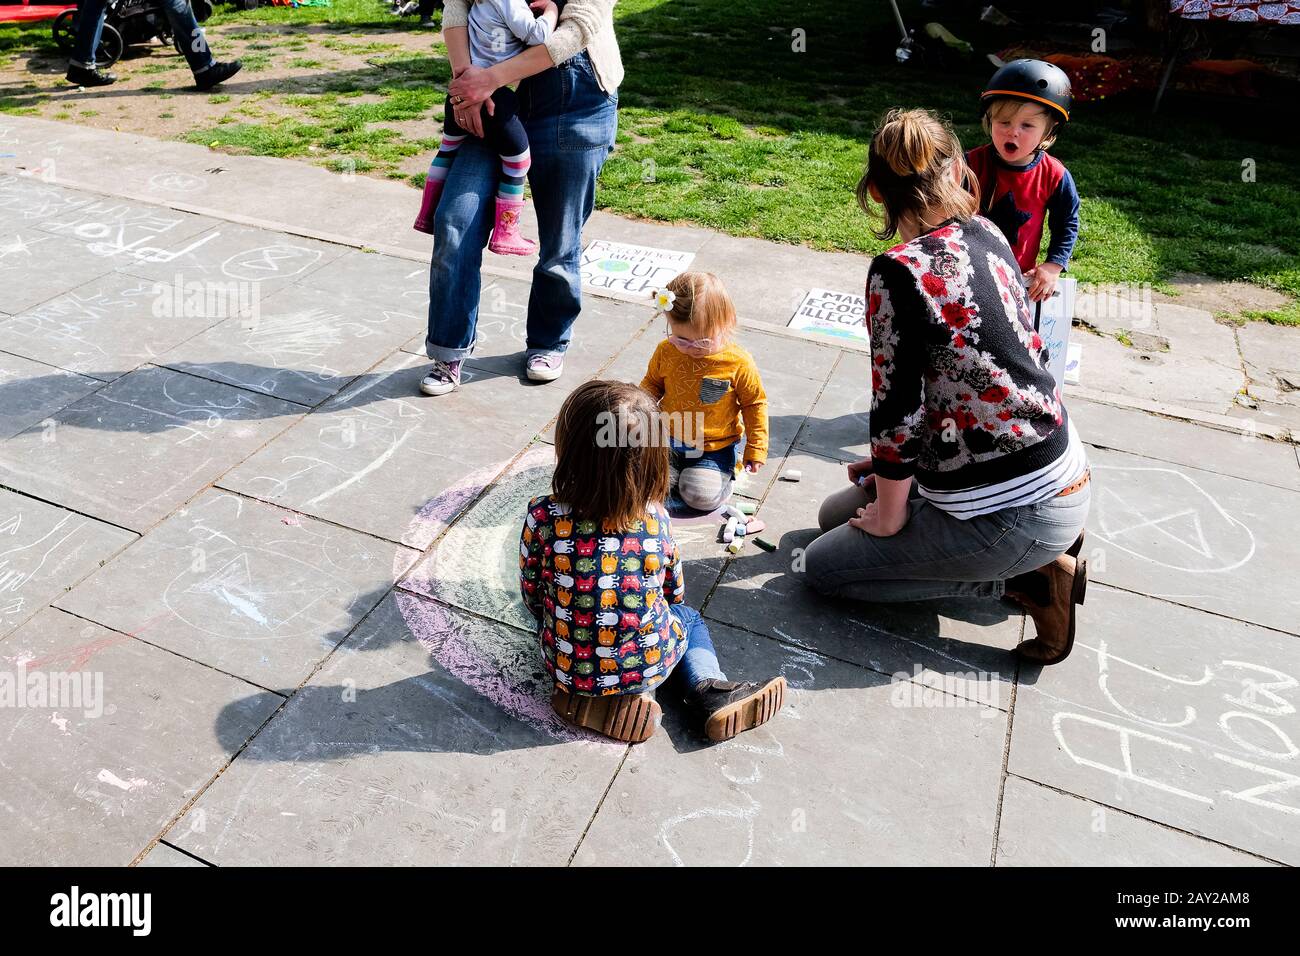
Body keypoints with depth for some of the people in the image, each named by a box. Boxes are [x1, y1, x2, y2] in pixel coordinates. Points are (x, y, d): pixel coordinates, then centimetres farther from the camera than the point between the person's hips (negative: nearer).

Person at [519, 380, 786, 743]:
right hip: (649, 667, 0)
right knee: (688, 617, 29)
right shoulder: (655, 519, -15)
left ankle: (589, 696, 14)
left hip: (568, 668, 1)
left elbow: (531, 594, -6)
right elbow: (675, 592, 2)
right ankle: (709, 689, 6)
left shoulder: (543, 516, -20)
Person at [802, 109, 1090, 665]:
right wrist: (893, 464, 16)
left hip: (1014, 514, -8)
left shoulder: (898, 273, -23)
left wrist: (889, 518, -4)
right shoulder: (987, 235, 2)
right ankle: (1045, 548, 15)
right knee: (837, 512, 21)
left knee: (823, 565, 8)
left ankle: (1026, 580, 3)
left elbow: (898, 412, -20)